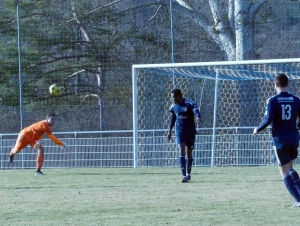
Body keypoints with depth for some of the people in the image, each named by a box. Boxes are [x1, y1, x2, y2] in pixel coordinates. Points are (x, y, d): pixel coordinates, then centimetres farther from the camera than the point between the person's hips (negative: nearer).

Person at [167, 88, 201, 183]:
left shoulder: (189, 104, -12)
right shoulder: (174, 107, 4)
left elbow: (195, 109, -31)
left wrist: (198, 117, -53)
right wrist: (170, 130, 22)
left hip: (190, 132, -2)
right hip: (179, 132, 2)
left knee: (189, 153, 9)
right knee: (181, 151, -15)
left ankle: (188, 174, 29)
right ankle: (184, 175, -21)